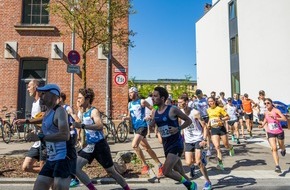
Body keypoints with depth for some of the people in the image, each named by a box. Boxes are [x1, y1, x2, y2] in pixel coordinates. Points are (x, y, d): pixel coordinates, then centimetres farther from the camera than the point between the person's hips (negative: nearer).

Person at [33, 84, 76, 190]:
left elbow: (65, 135, -26)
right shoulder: (47, 112, 16)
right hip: (51, 159, 10)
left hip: (64, 157, -10)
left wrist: (41, 137, -24)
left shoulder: (59, 111, -13)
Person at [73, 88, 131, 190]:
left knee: (111, 171, 6)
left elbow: (100, 126, -35)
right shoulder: (84, 112, 8)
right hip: (90, 146, 7)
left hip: (100, 145, -7)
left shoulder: (94, 111, -15)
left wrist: (82, 126, -38)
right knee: (75, 167, -6)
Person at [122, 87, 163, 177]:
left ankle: (145, 165, -9)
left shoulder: (142, 102, -6)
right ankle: (159, 164, 26)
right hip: (135, 128, 8)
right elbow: (130, 116, 18)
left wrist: (150, 117, -17)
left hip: (142, 126, -8)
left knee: (134, 145, -23)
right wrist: (125, 118, -2)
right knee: (147, 148, 13)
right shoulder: (129, 104, 13)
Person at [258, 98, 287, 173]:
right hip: (270, 133, 2)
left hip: (279, 132, -2)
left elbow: (285, 119, -28)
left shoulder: (276, 110, -16)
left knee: (281, 147, 21)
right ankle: (277, 166, -12)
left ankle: (283, 150, 59)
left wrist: (275, 118, -40)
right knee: (274, 148, -12)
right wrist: (262, 125, 4)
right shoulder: (266, 112, -1)